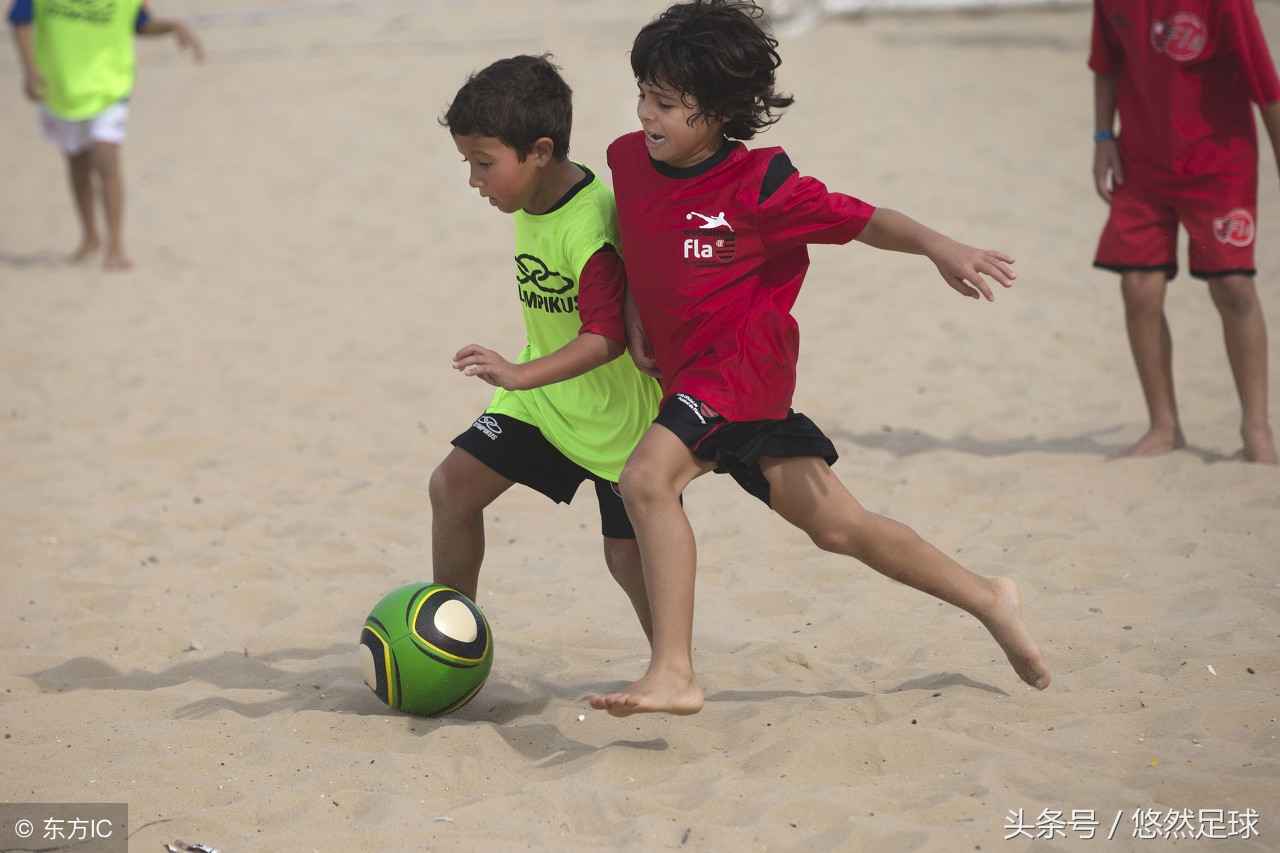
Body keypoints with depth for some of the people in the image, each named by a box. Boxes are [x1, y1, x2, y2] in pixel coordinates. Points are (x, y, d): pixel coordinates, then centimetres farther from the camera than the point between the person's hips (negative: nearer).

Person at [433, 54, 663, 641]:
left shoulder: (590, 225, -29)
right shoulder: (531, 201, -1)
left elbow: (607, 337, -34)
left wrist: (520, 374, -43)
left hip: (616, 411, -8)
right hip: (543, 396, 8)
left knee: (627, 553, -3)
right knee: (453, 485, 0)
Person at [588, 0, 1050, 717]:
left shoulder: (757, 185, -15)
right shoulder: (628, 159, 2)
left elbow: (863, 220, -10)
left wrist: (940, 247, -25)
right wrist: (635, 311, 6)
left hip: (742, 366, -7)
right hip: (689, 374, 7)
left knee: (648, 476, -27)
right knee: (837, 524, 11)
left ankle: (674, 674, -26)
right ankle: (988, 600, 27)